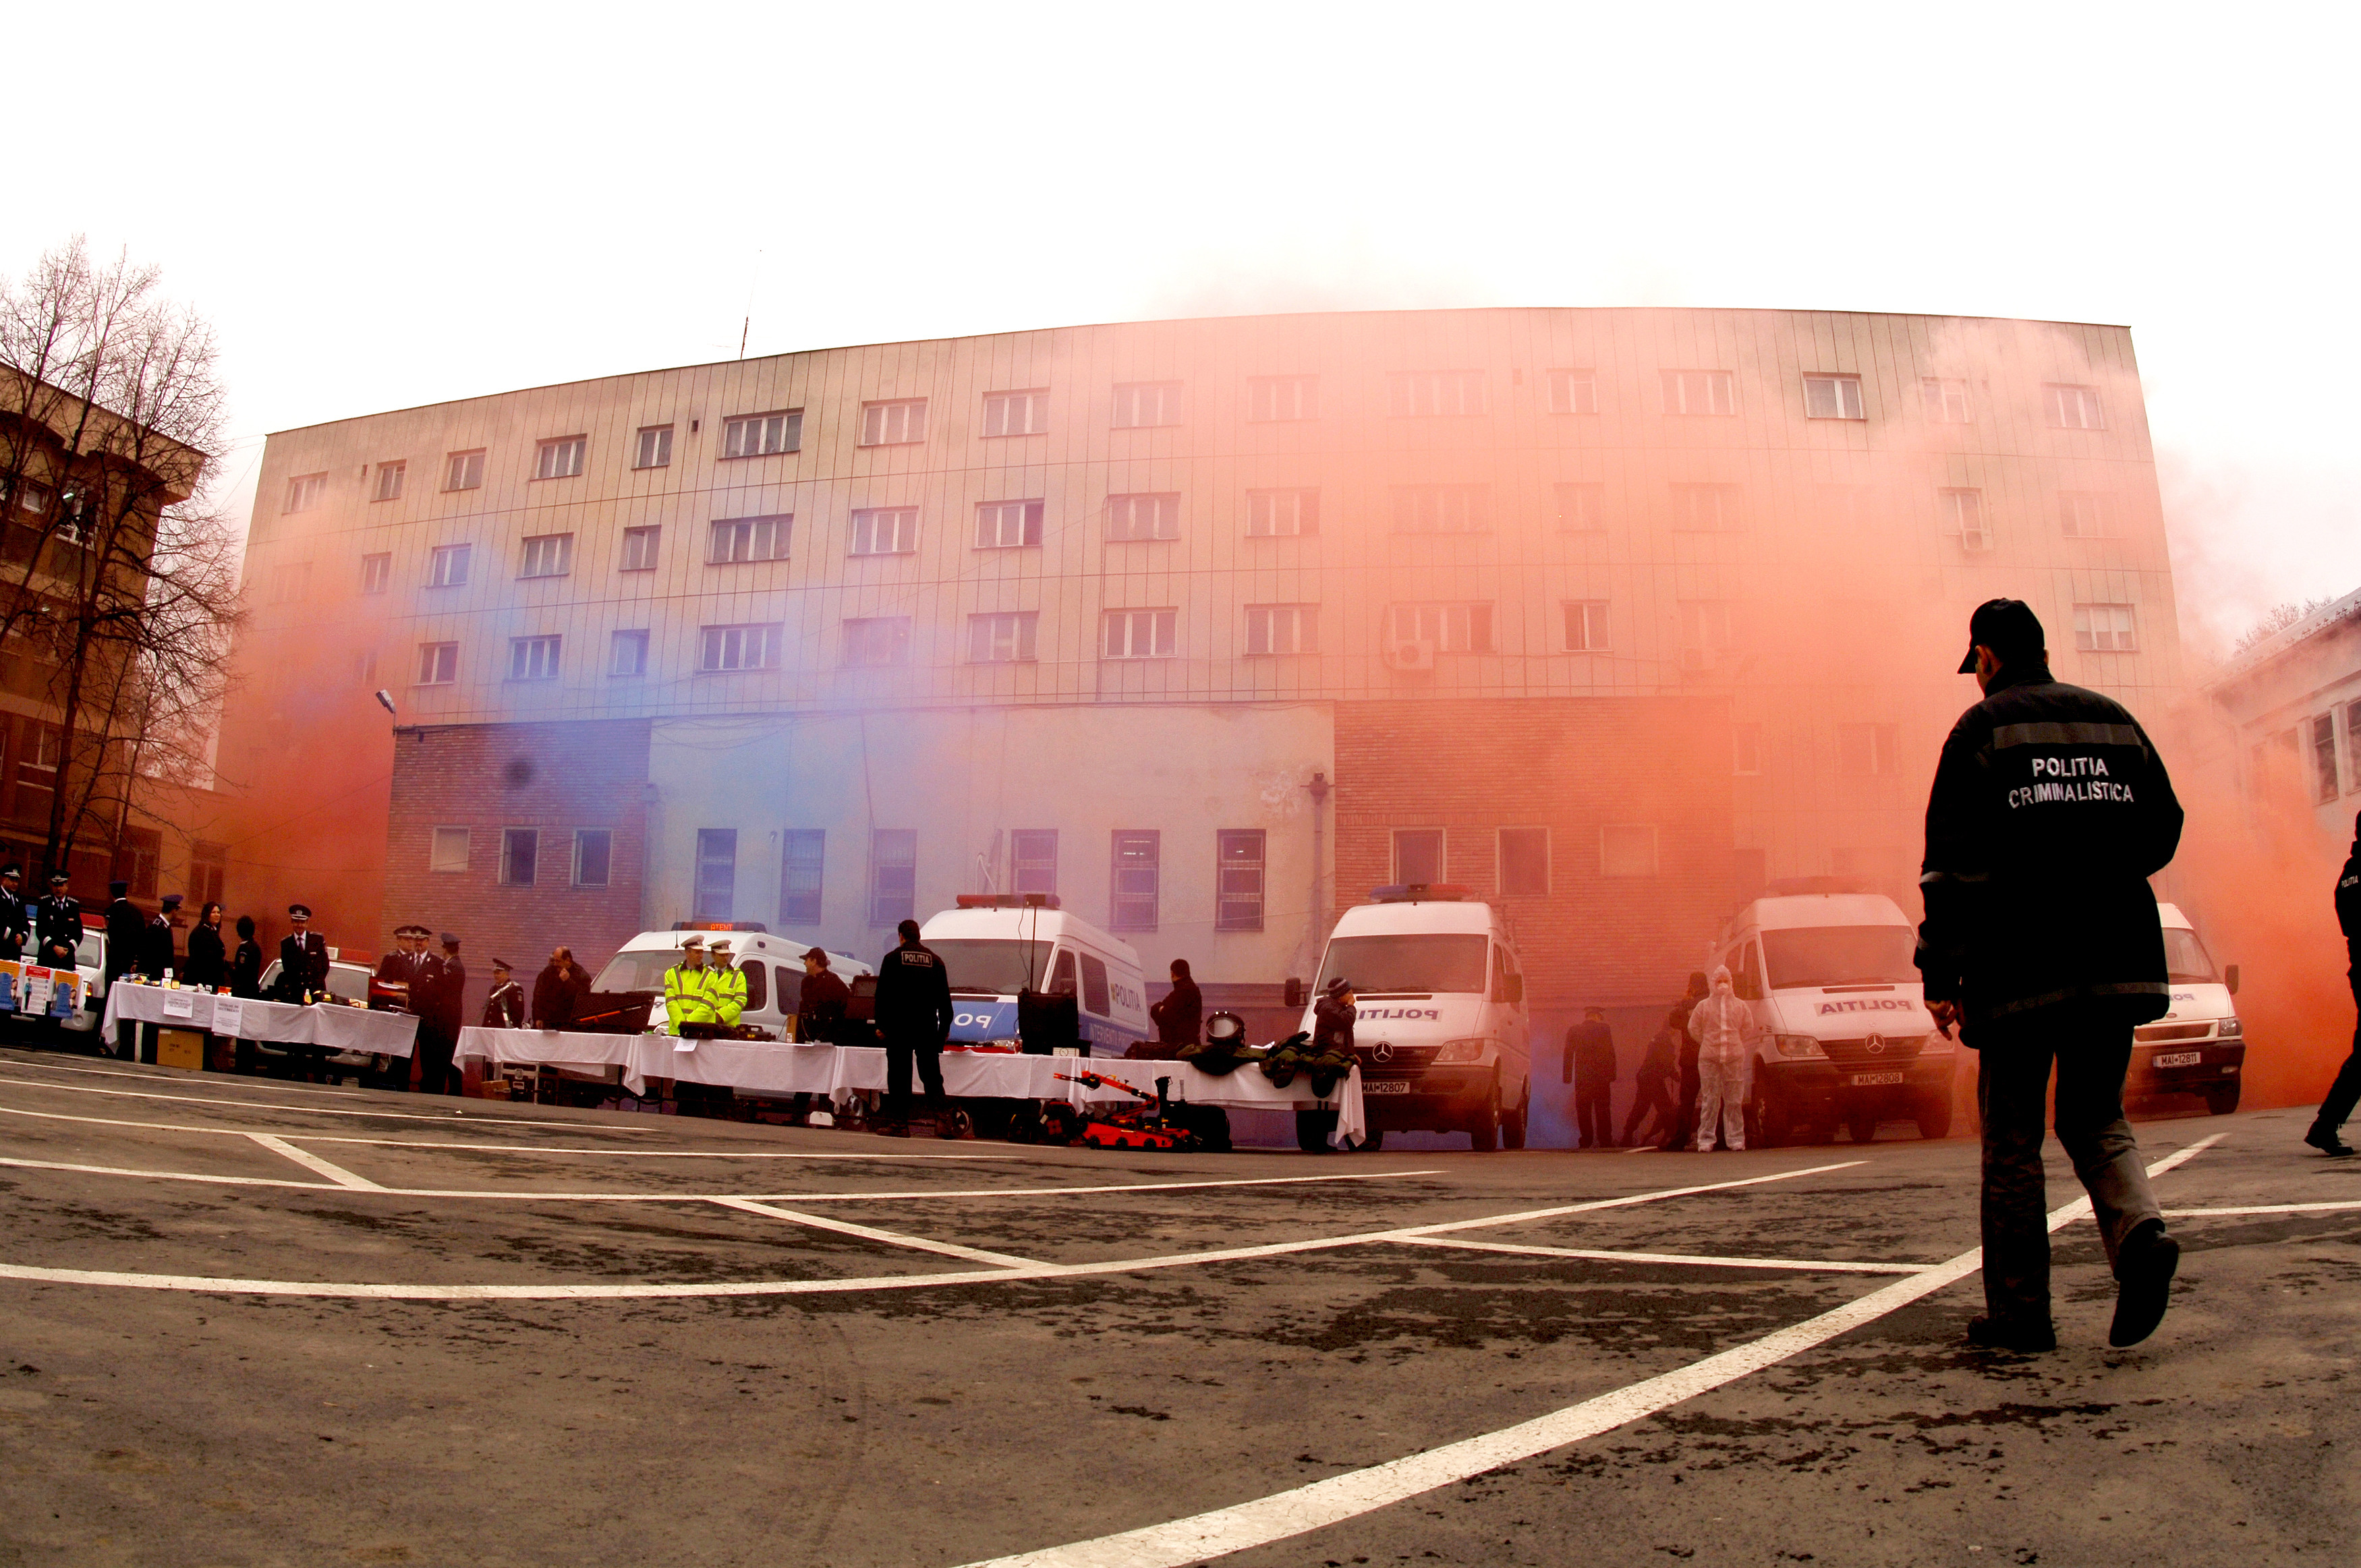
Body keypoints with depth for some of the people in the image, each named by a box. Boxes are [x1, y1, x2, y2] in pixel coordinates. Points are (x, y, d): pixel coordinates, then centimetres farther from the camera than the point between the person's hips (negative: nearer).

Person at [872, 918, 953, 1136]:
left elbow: (882, 994, 0)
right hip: (928, 1028, 2)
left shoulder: (892, 958, 1)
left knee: (899, 1076, 1)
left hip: (899, 1027, -2)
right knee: (931, 1074, 7)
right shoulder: (935, 961, 8)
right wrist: (945, 1027, 17)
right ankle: (943, 1113, -11)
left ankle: (899, 1123, -1)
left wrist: (881, 1024, 6)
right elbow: (944, 998, 11)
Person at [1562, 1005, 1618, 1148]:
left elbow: (1568, 1055, 4)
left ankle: (1586, 1141, 1)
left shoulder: (1573, 1030, 5)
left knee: (1583, 1110, 5)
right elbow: (1611, 1053, -3)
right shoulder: (1604, 1029, -1)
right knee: (1603, 1110, 6)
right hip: (1602, 1076, -1)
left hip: (1582, 1077, 1)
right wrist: (1612, 1074, 0)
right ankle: (1605, 1141, 6)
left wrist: (1567, 1076, 7)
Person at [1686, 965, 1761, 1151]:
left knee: (1734, 1101, 2)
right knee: (1710, 1100, -2)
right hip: (1709, 1059, -1)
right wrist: (1709, 1044, 10)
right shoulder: (1703, 1006, 5)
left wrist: (1733, 1044, 13)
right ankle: (1706, 1139, 2)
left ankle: (1735, 1138, 8)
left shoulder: (1741, 1006, 9)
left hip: (1735, 1058, 1)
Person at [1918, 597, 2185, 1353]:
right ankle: (2140, 1229, -10)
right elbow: (2162, 830, 14)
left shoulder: (1983, 728, -2)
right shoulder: (2114, 719, 12)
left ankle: (2019, 1312, 8)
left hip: (2020, 964, -4)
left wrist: (1940, 972, -8)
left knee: (2012, 1140, 4)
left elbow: (1954, 860, -9)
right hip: (2119, 959, 5)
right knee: (2096, 1119, 17)